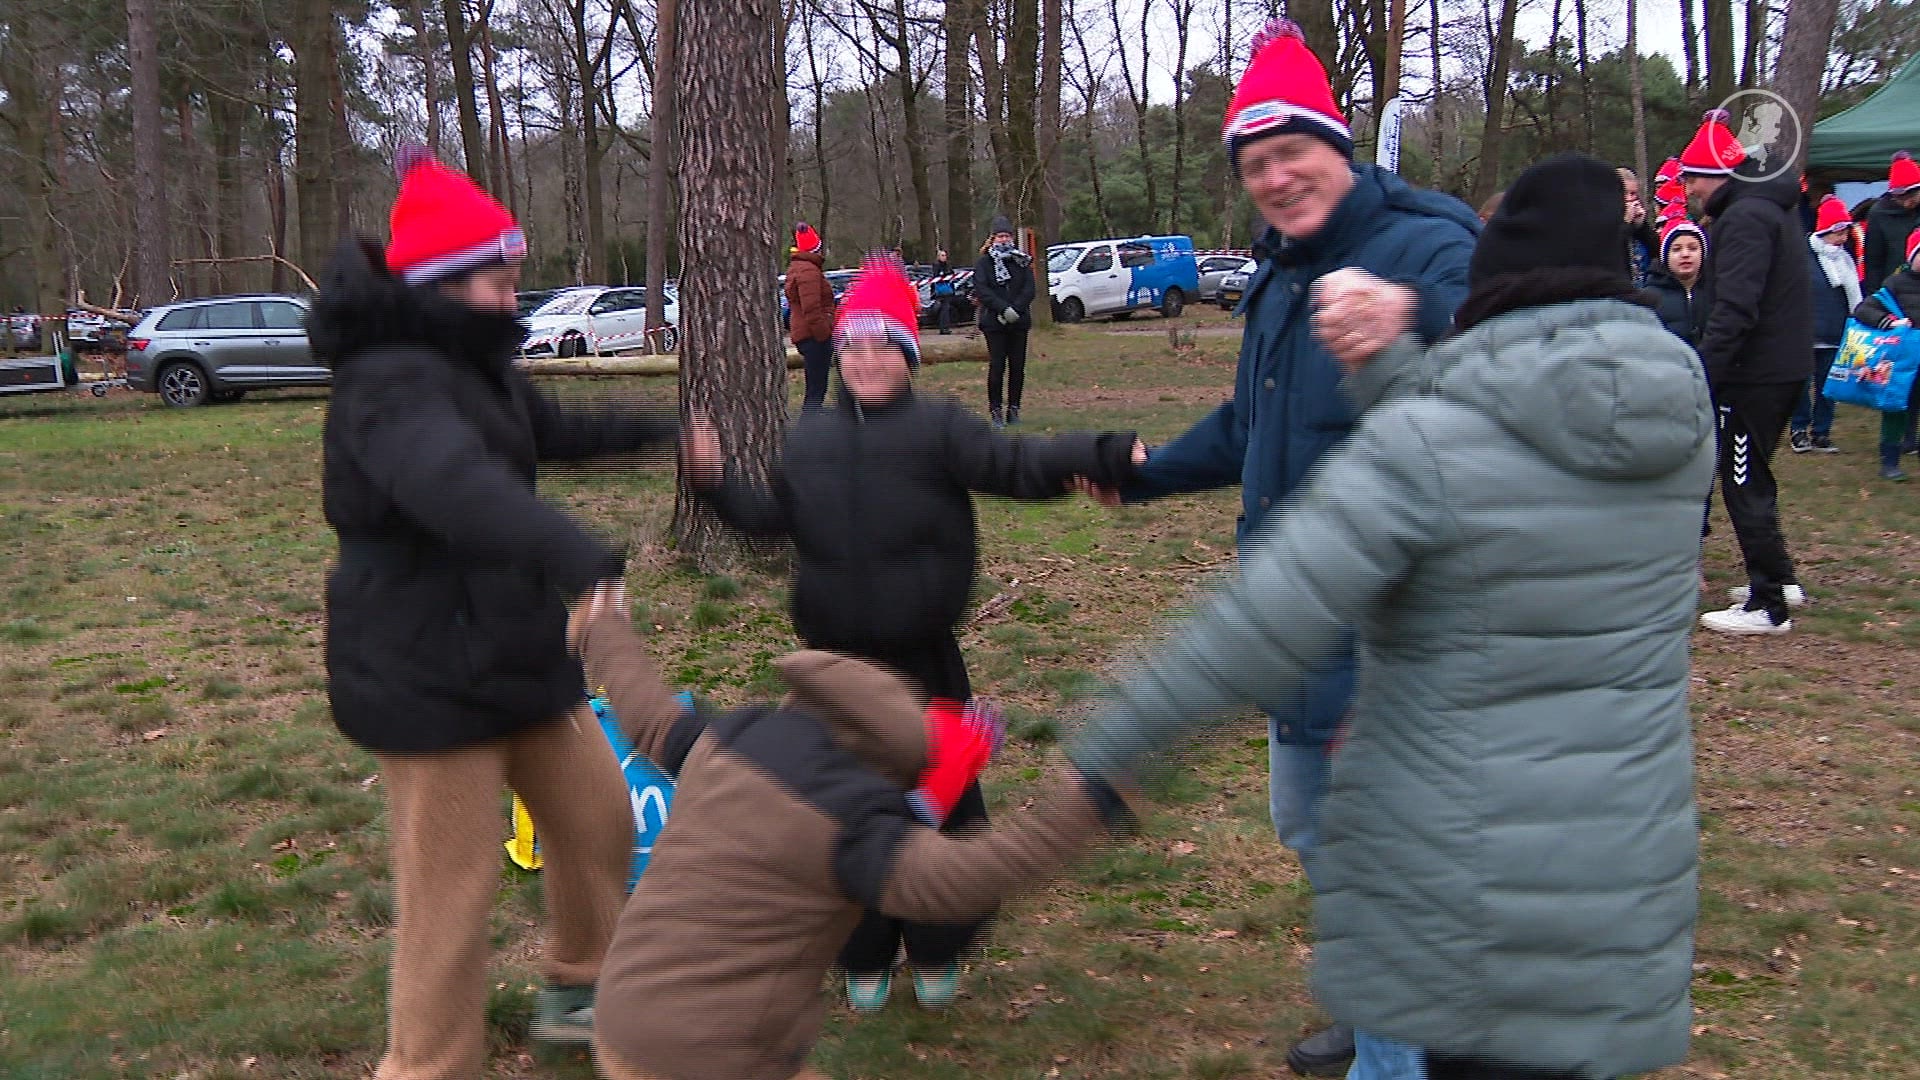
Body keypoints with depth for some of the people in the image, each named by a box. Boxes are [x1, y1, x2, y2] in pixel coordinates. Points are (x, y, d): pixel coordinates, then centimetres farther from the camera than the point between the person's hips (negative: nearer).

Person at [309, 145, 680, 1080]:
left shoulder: (474, 366, 11)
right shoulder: (393, 384, -23)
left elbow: (547, 430, 33)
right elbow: (454, 482, -44)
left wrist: (637, 429, 27)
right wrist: (569, 552, -57)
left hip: (518, 654, 10)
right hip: (427, 679, -10)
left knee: (596, 815, 19)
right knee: (450, 888, -3)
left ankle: (578, 993, 39)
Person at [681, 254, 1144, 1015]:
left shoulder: (939, 427, -3)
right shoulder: (810, 439, 12)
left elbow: (1019, 466, -12)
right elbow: (772, 516, 22)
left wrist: (1111, 456, -25)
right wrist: (715, 480, 10)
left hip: (923, 662, -3)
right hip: (835, 665, 4)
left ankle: (937, 955, 26)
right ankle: (864, 958, 28)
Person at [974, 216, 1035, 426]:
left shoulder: (1022, 261, 10)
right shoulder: (984, 262, 3)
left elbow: (1029, 289, 2)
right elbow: (981, 290, -7)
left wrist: (1015, 310, -14)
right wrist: (1004, 309, -17)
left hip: (1019, 322, 3)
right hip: (994, 321, -3)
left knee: (1018, 367, 3)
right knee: (997, 366, -5)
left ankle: (1013, 409, 11)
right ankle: (996, 411, 0)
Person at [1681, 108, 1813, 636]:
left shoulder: (1744, 219, -17)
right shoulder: (1773, 207, 15)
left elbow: (1735, 310, -27)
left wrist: (1702, 375, -29)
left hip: (1756, 372, -10)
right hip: (1785, 365, 10)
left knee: (1744, 482, -4)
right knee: (1750, 475, 20)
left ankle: (1768, 605, 0)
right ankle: (1780, 579, 29)